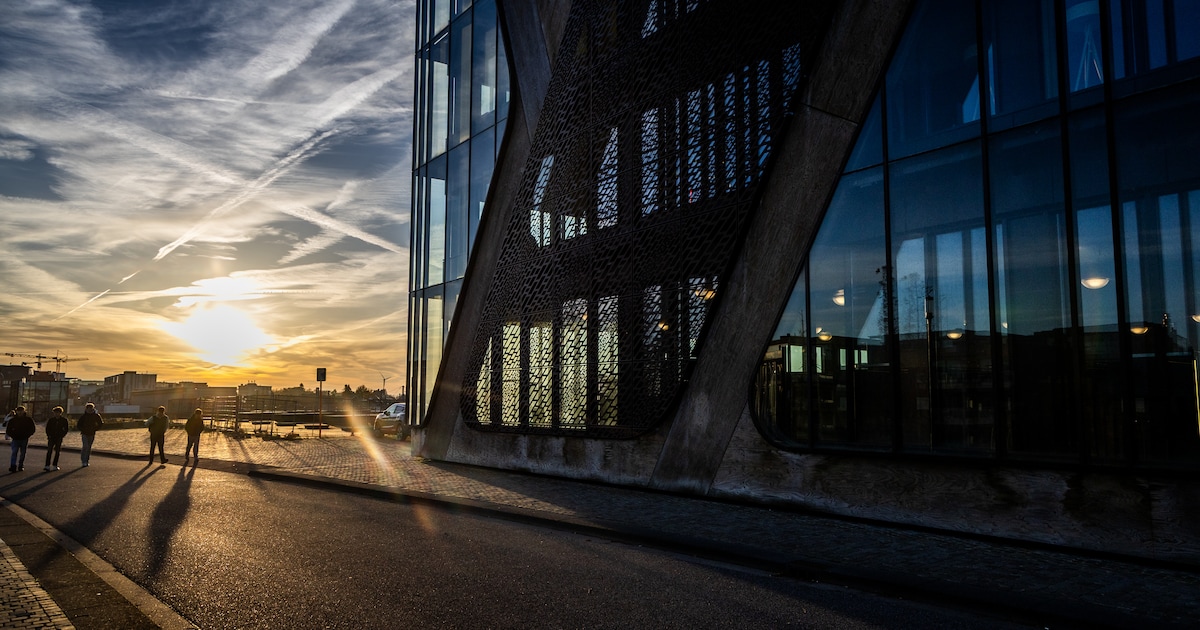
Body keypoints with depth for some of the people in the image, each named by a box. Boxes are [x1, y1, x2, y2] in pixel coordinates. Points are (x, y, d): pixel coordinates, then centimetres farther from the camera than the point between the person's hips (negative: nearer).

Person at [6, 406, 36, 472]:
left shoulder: (28, 419, 3)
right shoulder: (13, 420, 4)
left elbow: (33, 429, 7)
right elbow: (8, 430, 10)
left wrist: (27, 435, -6)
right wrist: (13, 435, -8)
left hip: (24, 440, 1)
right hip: (15, 439, 0)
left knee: (23, 453, 7)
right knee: (14, 452, -13)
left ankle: (21, 466, 18)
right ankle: (13, 466, -18)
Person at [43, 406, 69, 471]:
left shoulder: (64, 420, -1)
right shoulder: (51, 419, 0)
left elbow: (66, 429, 5)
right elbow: (47, 428, 9)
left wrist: (61, 436, -3)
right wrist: (49, 435, -2)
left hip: (59, 438, 0)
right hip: (51, 438, 0)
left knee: (57, 452, 5)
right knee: (49, 451, -10)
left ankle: (54, 465, 14)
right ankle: (47, 466, -14)